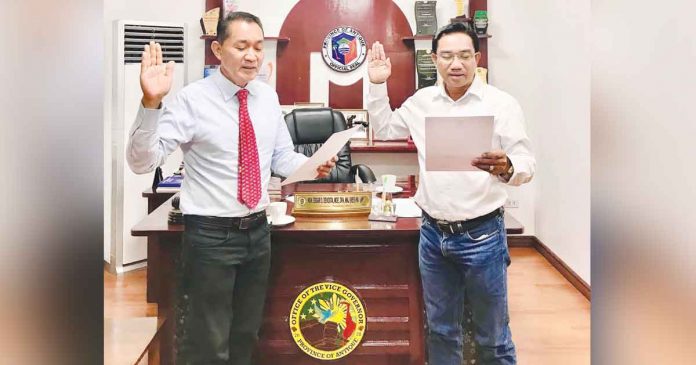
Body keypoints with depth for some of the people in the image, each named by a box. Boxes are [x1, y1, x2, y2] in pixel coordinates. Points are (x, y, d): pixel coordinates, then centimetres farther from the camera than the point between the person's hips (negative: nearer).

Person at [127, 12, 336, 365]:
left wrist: (312, 166, -8)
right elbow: (142, 161, -21)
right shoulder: (192, 100, -13)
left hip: (258, 231, 6)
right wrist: (151, 103, -35)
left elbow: (281, 157, 12)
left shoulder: (268, 97, 4)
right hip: (210, 236, -5)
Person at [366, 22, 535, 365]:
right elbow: (384, 130, 18)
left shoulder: (501, 104, -8)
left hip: (481, 234, -4)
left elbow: (527, 164, -11)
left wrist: (506, 168, -34)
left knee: (493, 336, 10)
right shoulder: (422, 100, 6)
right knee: (440, 330, 19)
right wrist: (378, 85, 7)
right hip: (433, 233, 4)